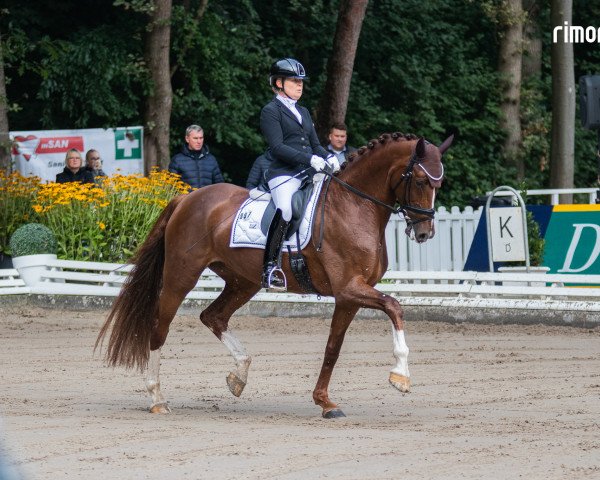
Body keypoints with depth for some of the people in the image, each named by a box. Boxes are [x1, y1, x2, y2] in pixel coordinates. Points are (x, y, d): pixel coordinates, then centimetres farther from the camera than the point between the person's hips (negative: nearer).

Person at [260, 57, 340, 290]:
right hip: (283, 174, -8)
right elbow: (277, 147, -11)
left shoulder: (303, 112, 24)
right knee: (284, 210, -31)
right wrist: (310, 159, -20)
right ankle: (271, 266, -24)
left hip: (309, 174, 8)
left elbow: (315, 144, 23)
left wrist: (329, 158, 0)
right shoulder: (271, 111, 1)